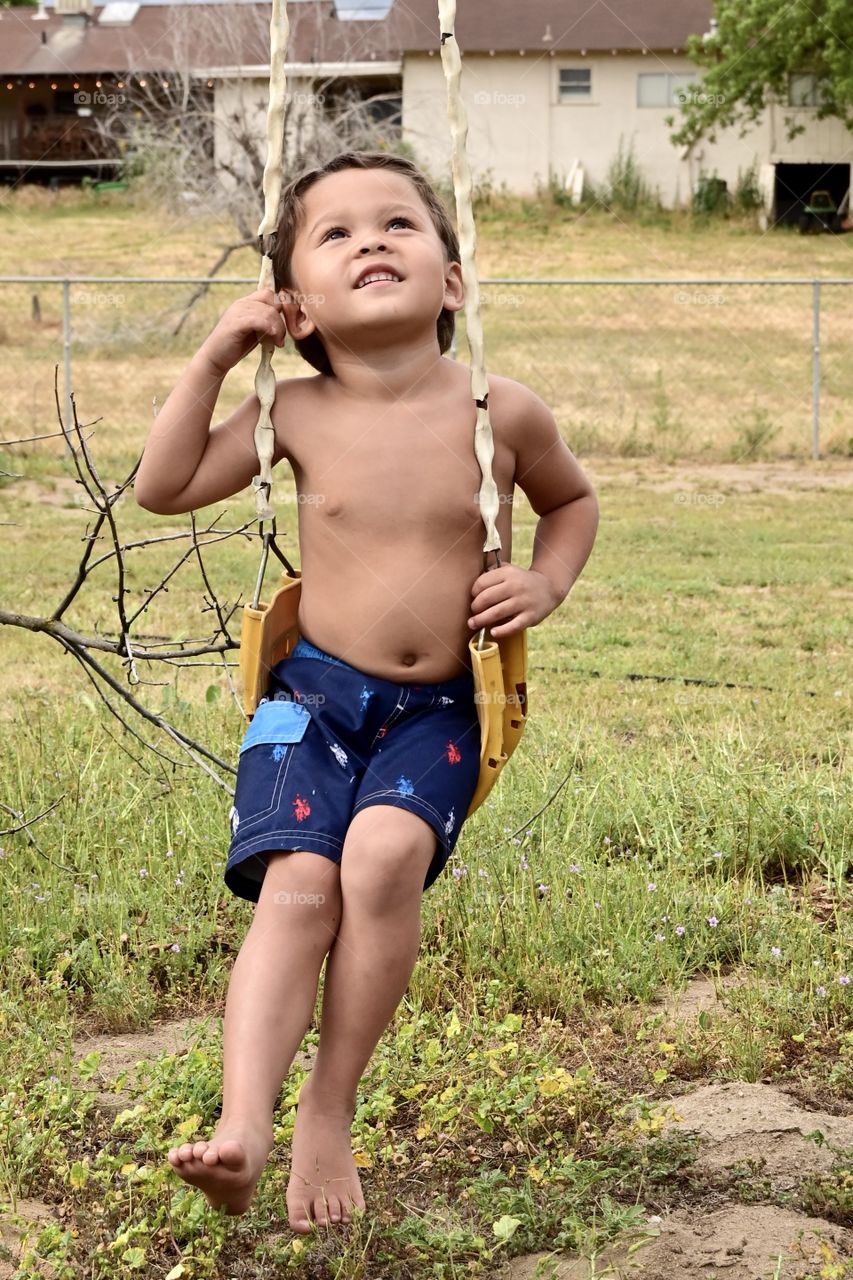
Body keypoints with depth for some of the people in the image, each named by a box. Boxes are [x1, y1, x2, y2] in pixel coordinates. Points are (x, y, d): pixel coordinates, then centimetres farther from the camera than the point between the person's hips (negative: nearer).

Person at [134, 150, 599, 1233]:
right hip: (313, 694, 1)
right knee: (298, 886, -21)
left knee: (385, 857, -27)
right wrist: (215, 355, -1)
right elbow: (163, 488, 7)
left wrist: (545, 583, -3)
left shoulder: (503, 413, -3)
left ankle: (330, 1112, -11)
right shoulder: (296, 414, -1)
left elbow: (573, 501, 17)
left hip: (438, 709, -1)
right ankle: (242, 1127, -27)